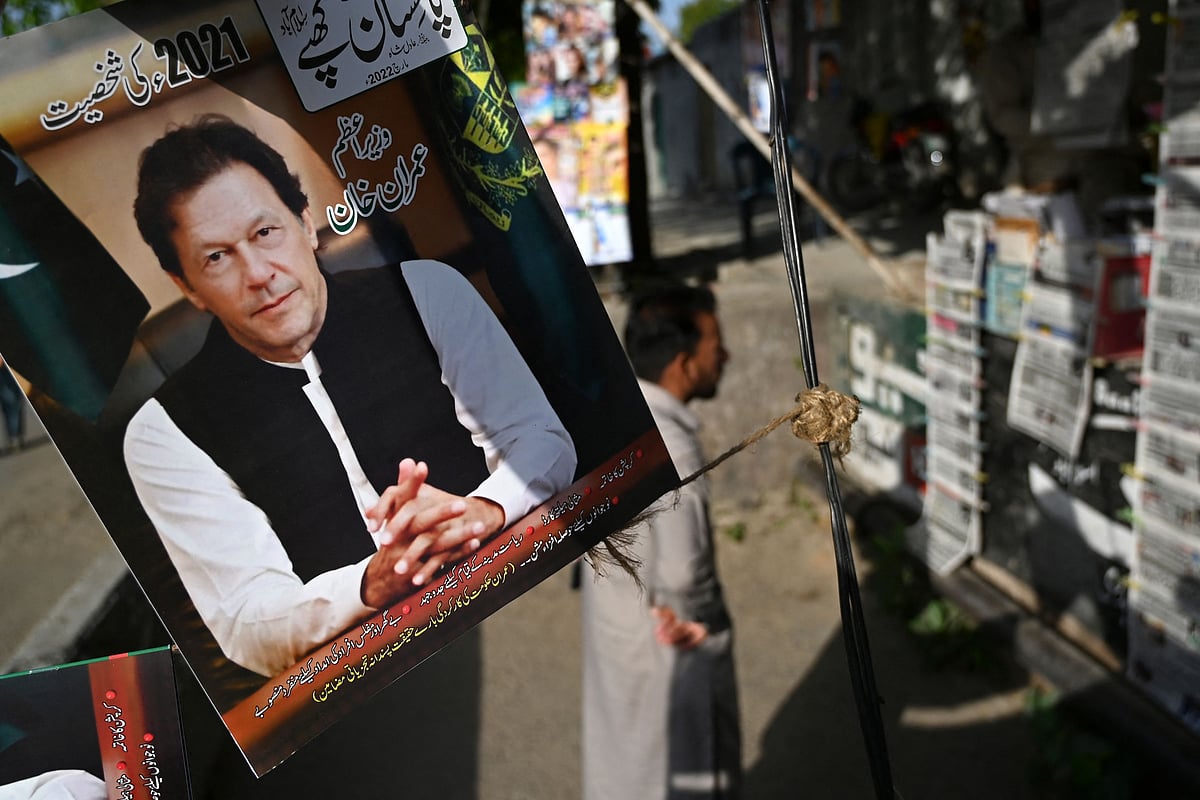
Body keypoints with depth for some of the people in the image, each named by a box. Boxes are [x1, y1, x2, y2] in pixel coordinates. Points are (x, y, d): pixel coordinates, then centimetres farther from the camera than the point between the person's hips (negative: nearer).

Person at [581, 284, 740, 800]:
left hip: (613, 623, 7)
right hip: (671, 648, -7)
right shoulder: (669, 449, -32)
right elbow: (682, 571, -34)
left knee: (624, 758, 26)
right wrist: (694, 619, -12)